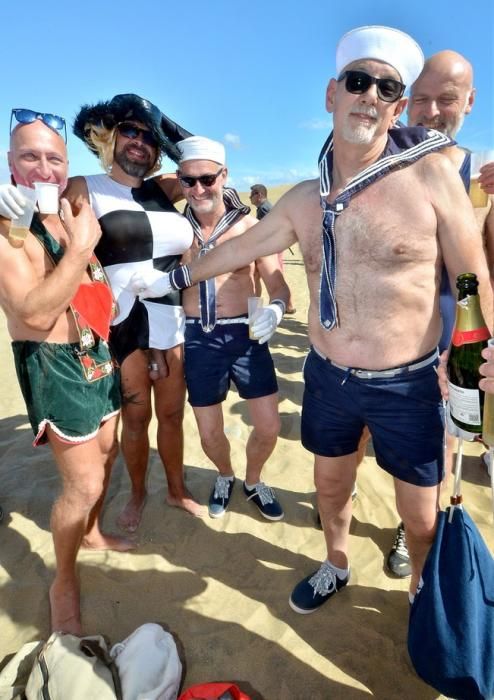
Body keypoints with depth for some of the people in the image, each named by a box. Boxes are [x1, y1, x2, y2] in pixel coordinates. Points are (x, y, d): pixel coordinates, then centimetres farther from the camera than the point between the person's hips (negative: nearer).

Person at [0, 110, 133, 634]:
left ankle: (90, 532, 47)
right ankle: (63, 582, 21)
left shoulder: (71, 212, 9)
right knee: (83, 483, -6)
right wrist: (80, 246, -26)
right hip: (53, 365, -8)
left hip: (95, 353, 9)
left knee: (104, 455, 21)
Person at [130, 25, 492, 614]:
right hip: (328, 378, 4)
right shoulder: (302, 200, 1)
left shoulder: (432, 174, -12)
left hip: (408, 385, -3)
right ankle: (336, 566, 53)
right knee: (330, 485, 23)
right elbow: (240, 247, 15)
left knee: (422, 516, 14)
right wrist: (174, 278, 23)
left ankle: (425, 593, 47)